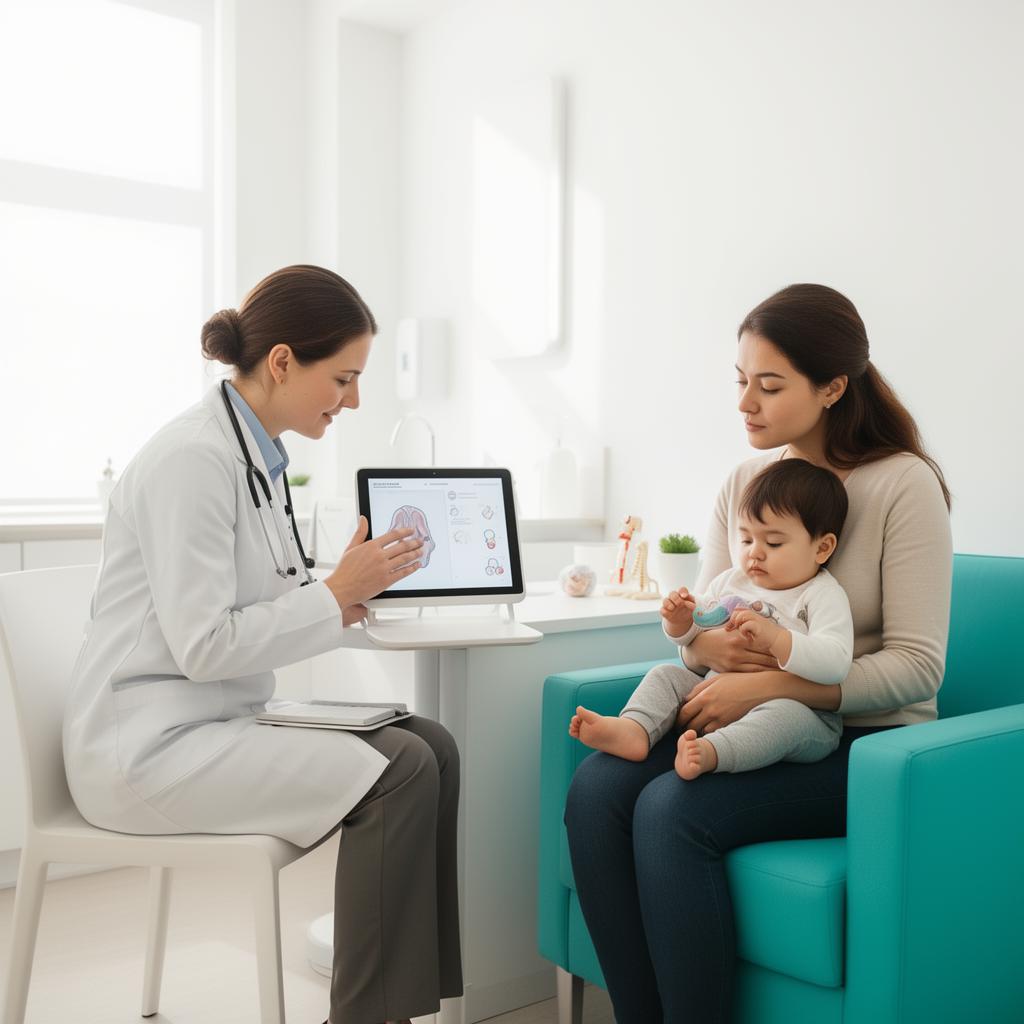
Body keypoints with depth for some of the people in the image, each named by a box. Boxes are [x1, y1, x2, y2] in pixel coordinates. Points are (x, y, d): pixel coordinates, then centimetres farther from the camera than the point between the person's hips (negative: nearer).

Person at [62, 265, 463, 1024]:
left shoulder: (260, 456, 9)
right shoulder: (194, 458, -19)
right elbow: (203, 646, -23)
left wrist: (347, 595, -3)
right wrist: (337, 591, -16)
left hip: (221, 721, 9)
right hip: (152, 744, -9)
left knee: (431, 745, -4)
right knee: (399, 771, -20)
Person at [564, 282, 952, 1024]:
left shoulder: (905, 484, -11)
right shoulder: (747, 478, 7)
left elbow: (916, 667, -15)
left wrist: (768, 686, -23)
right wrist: (709, 644, -14)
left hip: (863, 744, -5)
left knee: (672, 810, -29)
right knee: (597, 786, -20)